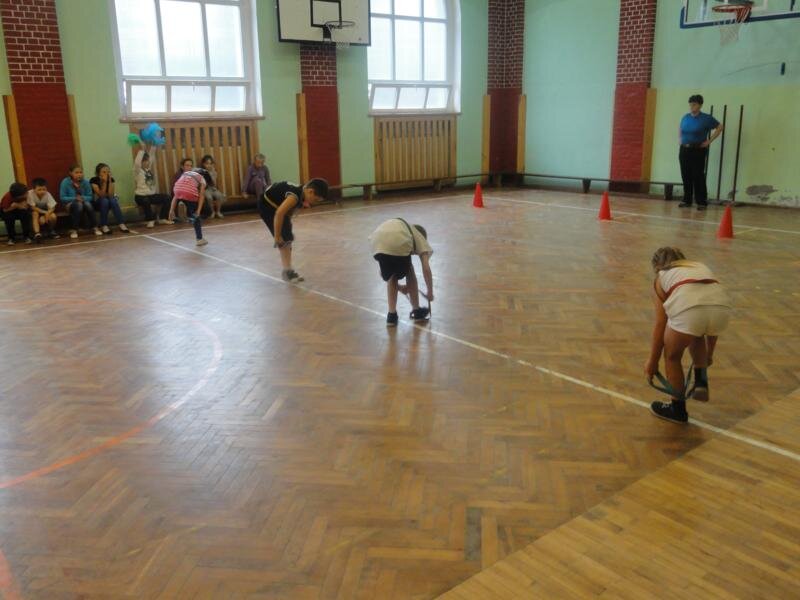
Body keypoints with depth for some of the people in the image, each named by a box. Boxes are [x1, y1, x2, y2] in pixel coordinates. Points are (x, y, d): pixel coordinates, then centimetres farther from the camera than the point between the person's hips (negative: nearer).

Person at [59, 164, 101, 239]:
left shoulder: (85, 182, -3)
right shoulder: (65, 182, -9)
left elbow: (90, 197, 2)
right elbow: (62, 198, -10)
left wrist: (82, 198, -19)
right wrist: (75, 198, -22)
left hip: (84, 202, 2)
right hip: (71, 204, -2)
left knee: (88, 204, -32)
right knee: (79, 204, -36)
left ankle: (95, 227, -22)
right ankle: (74, 230, -30)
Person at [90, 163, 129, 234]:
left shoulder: (111, 179, -8)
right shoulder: (94, 180, -17)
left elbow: (111, 195, -20)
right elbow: (101, 195, -24)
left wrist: (109, 181, -25)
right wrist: (104, 182, -31)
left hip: (109, 200, 3)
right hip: (97, 203, -3)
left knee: (113, 200, -30)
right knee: (104, 200, -34)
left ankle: (121, 224, -34)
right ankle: (104, 226, -31)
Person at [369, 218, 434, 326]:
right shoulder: (420, 237, 33)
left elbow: (383, 273, 42)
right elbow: (426, 268, 16)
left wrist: (398, 287, 50)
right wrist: (430, 292, 26)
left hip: (377, 242, 4)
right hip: (400, 243, -3)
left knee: (391, 277, 29)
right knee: (410, 274, 26)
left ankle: (392, 315, 23)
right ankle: (417, 311, 36)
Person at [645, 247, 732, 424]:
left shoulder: (662, 277, 26)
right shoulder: (701, 267, 38)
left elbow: (660, 325, 22)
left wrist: (652, 361, 32)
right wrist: (709, 354, 52)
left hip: (689, 308, -4)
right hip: (722, 307, 5)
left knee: (672, 356, 22)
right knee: (696, 335, 38)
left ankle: (678, 409, 32)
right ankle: (701, 381, 24)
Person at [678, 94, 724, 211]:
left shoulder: (706, 118, -6)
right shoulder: (685, 117, 8)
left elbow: (719, 127, 0)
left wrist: (709, 141, -5)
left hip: (698, 151, -5)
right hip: (684, 150, 5)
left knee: (698, 176, -6)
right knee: (686, 176, 6)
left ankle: (702, 202, -1)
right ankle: (687, 200, 15)